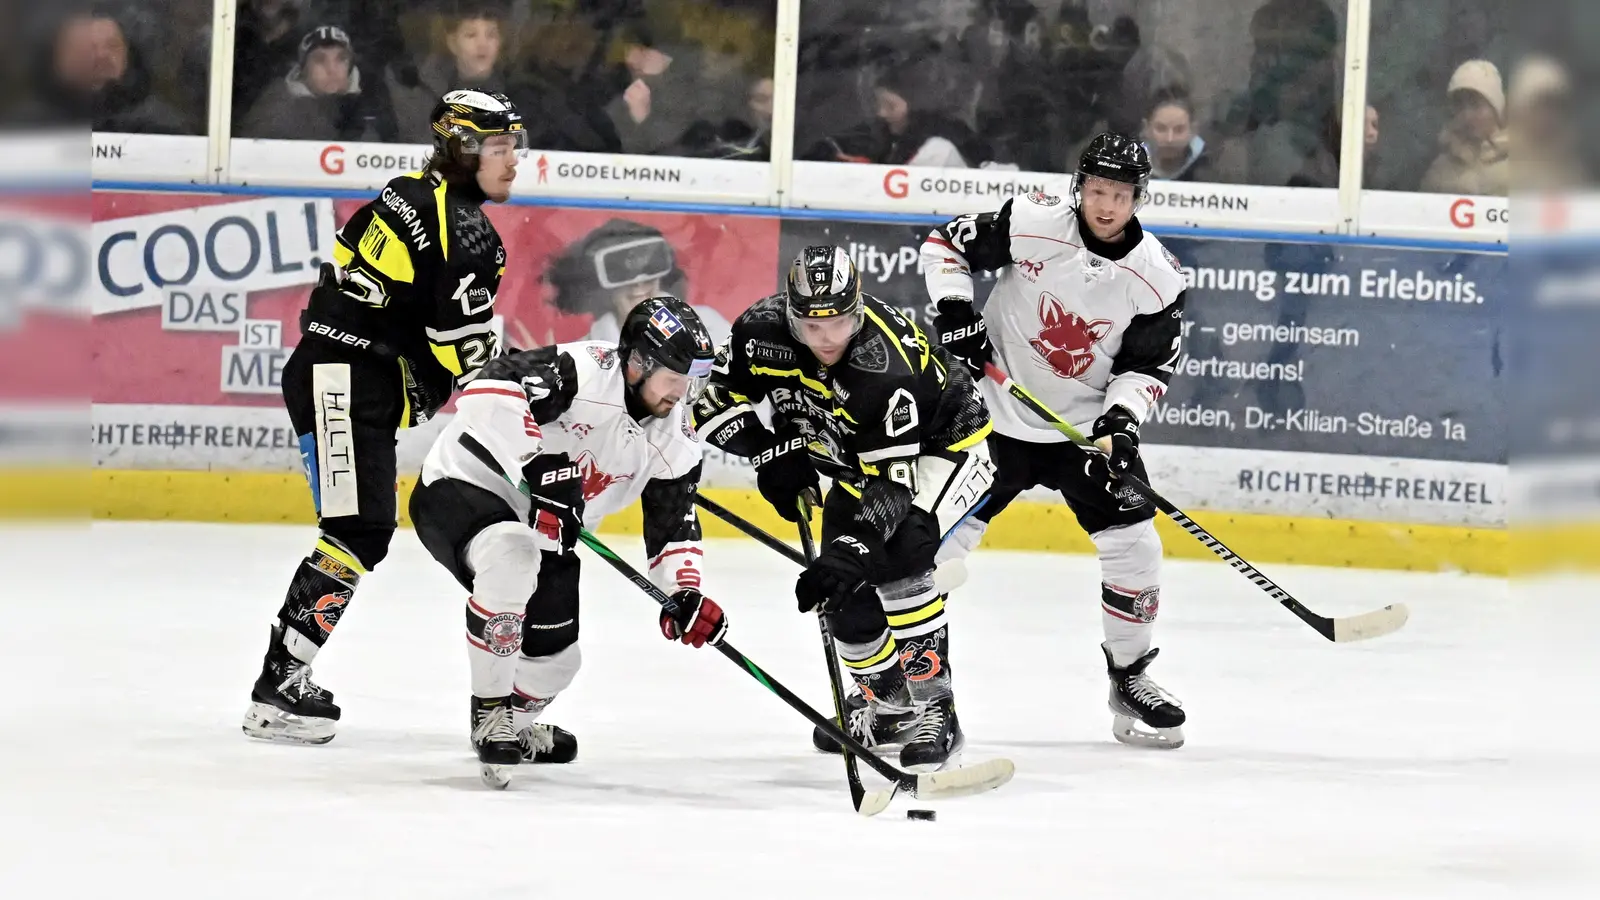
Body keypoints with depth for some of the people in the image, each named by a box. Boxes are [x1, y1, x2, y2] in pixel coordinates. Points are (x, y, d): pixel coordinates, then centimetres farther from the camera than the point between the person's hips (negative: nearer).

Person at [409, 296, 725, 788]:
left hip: (538, 526, 9)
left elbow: (674, 517, 6)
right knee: (513, 556, -40)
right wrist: (541, 467, -42)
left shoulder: (673, 438, -2)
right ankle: (490, 712, -24)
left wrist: (685, 592, -9)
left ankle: (513, 727, 48)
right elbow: (488, 391, -41)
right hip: (460, 488, -9)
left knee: (555, 658, 11)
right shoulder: (583, 372, -28)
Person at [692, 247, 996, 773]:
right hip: (853, 464, 7)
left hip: (941, 448, -7)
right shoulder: (762, 330, -23)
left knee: (896, 559, -29)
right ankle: (887, 706, 22)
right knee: (845, 596, -1)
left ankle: (932, 708, -24)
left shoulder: (891, 366, -38)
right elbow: (719, 399, -7)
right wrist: (772, 451, -21)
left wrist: (851, 552, -47)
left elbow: (896, 481, -39)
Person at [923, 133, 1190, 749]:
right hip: (998, 414, -1)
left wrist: (1122, 420, -20)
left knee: (1134, 547, -4)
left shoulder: (1157, 277, -10)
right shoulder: (1031, 224, -16)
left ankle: (1129, 678, 16)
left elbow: (1148, 366, -3)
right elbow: (946, 245, -4)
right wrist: (953, 313, -16)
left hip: (1089, 424, 2)